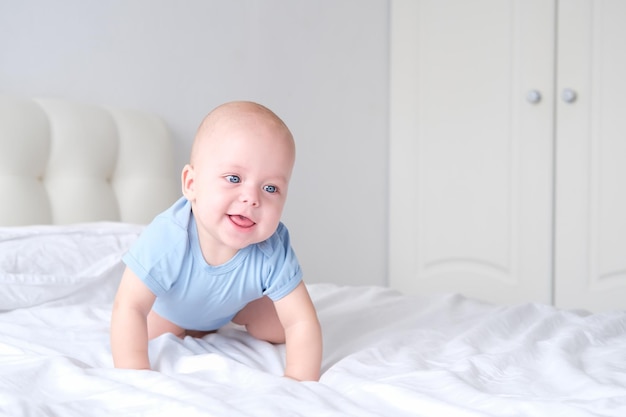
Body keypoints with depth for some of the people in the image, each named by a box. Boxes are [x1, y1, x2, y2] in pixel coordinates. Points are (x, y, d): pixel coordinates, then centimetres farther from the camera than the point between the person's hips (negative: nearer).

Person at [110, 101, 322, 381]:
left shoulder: (273, 253, -41)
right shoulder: (167, 239, -48)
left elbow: (301, 322, -36)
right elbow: (129, 308, -44)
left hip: (238, 302, 1)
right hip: (170, 307, -1)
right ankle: (189, 328, 25)